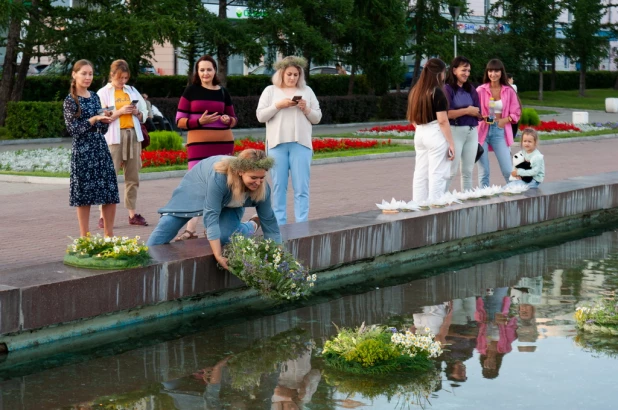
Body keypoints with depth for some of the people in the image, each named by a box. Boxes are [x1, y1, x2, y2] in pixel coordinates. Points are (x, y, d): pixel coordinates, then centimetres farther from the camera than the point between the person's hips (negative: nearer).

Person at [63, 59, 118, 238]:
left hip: (101, 148, 6)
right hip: (82, 151, -5)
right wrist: (94, 119, -19)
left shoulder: (95, 97, 13)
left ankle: (109, 235, 13)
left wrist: (106, 119, -6)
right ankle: (85, 237, 7)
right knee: (84, 195, -1)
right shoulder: (70, 101, -3)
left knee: (111, 194, 3)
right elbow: (73, 129, -11)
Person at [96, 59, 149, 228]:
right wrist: (119, 112, -15)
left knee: (133, 177, 5)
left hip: (133, 136, 5)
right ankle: (103, 216, -9)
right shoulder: (103, 93, 2)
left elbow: (144, 114, 17)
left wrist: (137, 113, -4)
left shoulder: (132, 91, 16)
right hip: (114, 137, -5)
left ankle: (133, 214, 10)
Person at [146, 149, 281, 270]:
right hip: (198, 186, -2)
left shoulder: (262, 189, -33)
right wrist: (218, 256, -47)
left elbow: (269, 222, -21)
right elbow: (211, 217, -44)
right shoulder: (219, 177, -46)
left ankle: (251, 227, 12)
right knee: (168, 223, -4)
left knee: (224, 237, -19)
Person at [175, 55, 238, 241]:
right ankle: (190, 229, -9)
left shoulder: (223, 92, 10)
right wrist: (199, 121, -16)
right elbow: (180, 120, 0)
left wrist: (228, 120, -7)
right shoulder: (191, 91, 3)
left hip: (223, 143, 3)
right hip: (198, 144, -3)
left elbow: (233, 118, 17)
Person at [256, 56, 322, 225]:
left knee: (301, 187, -4)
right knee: (279, 186, 2)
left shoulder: (307, 91, 13)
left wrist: (306, 109, -6)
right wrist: (278, 105, -10)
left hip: (301, 144, 1)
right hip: (277, 144, -1)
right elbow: (260, 116, 2)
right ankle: (279, 224, 7)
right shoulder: (270, 91, 9)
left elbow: (317, 118, 13)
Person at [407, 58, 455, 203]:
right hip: (435, 134, -7)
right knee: (437, 175, -2)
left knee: (420, 175, 11)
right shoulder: (437, 92, -12)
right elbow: (442, 120, -15)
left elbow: (412, 119, 15)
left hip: (419, 134, 7)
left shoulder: (415, 91, 10)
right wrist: (451, 143, -11)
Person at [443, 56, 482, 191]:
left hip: (472, 132, 6)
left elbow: (479, 113, 9)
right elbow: (447, 114, -15)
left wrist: (474, 112, -9)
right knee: (452, 170, -7)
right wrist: (467, 111, -7)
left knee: (468, 170, 10)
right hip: (455, 131, -6)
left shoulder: (471, 89, 12)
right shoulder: (447, 89, -5)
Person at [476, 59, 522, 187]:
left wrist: (505, 120, -10)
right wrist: (481, 117, -18)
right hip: (483, 130, -1)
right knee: (483, 172, 1)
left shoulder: (509, 91, 5)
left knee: (508, 171, -3)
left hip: (500, 131, 1)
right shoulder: (480, 90, 1)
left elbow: (516, 113, 8)